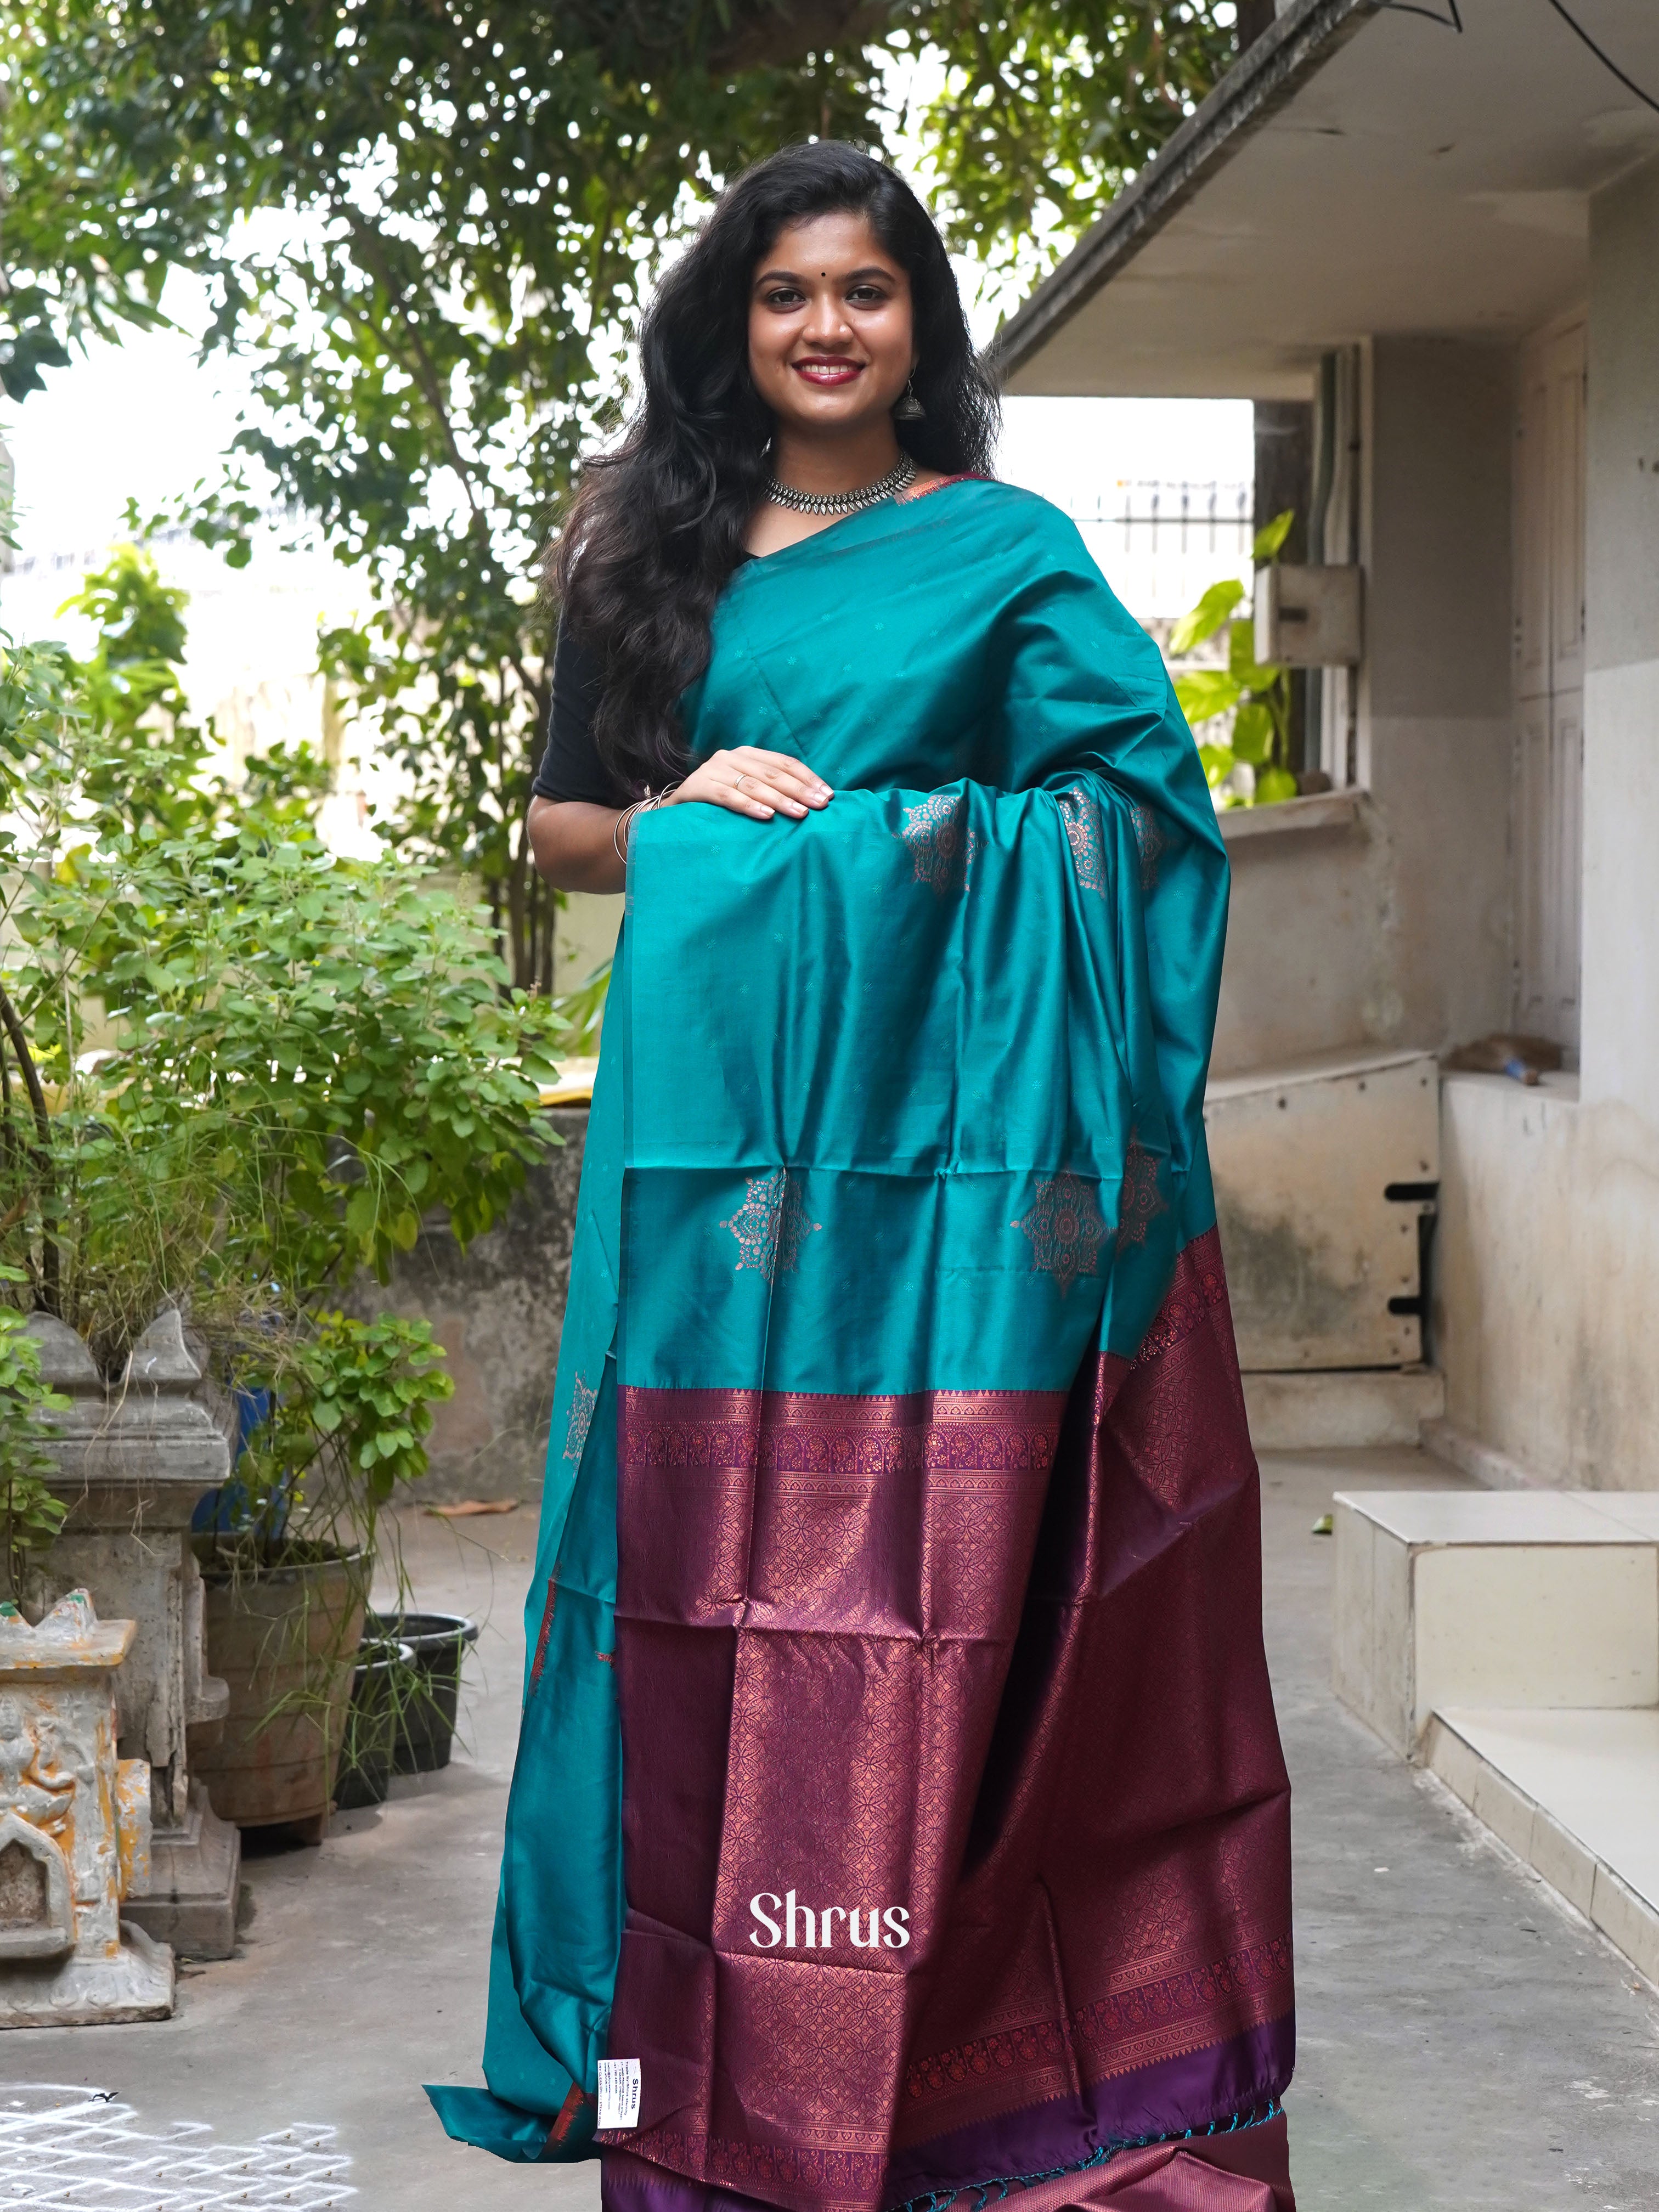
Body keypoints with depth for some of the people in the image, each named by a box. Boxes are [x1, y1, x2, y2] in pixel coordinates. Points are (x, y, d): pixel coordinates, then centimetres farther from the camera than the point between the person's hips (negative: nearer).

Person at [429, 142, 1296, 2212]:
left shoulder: (1004, 546, 7)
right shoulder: (655, 551, 16)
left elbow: (1145, 795, 1)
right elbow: (559, 826, 17)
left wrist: (922, 831, -10)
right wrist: (689, 806, -2)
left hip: (938, 1118, -2)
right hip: (716, 1105, 3)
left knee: (940, 1561, -5)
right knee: (715, 1560, 1)